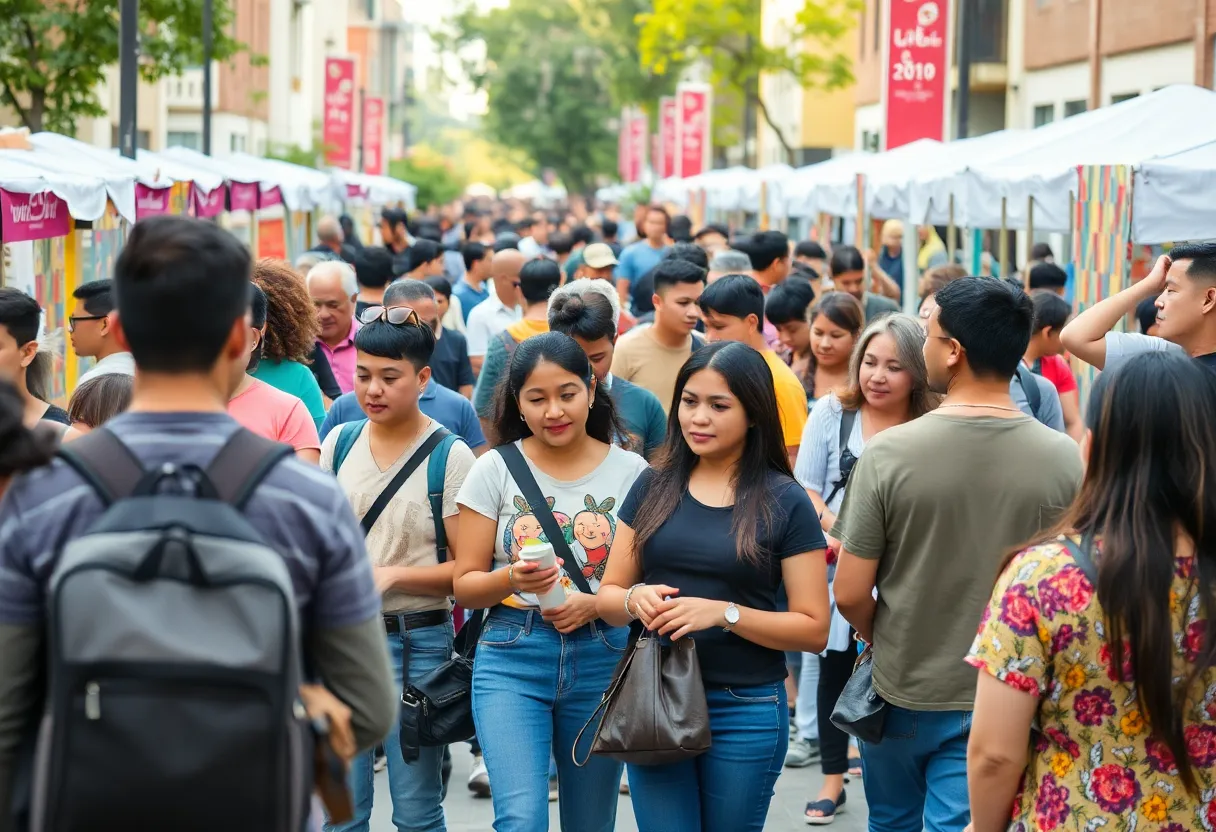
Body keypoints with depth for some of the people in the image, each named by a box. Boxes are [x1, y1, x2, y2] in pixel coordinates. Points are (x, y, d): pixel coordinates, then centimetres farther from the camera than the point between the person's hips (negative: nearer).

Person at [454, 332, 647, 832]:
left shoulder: (630, 472, 3)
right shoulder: (495, 471, 1)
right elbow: (465, 585, 2)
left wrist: (595, 604, -13)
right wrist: (511, 579, -19)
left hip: (602, 659, 2)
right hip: (513, 658, -1)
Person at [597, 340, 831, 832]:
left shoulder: (785, 504, -4)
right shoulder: (654, 487, 6)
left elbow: (813, 630, -6)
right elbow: (607, 597, 10)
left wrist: (725, 613, -19)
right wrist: (635, 599, -13)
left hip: (746, 712, -2)